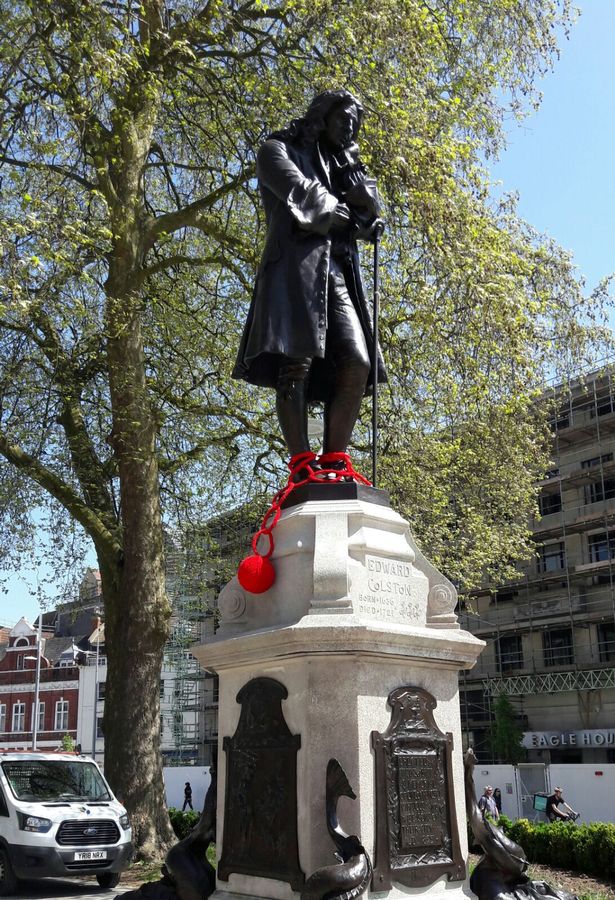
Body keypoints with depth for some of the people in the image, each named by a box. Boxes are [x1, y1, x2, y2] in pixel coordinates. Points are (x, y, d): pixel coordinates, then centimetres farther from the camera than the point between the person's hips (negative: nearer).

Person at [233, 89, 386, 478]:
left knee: (358, 365, -12)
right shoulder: (281, 150, 18)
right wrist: (341, 211, 11)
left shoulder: (348, 167, 34)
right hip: (297, 264, -6)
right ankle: (302, 464, -25)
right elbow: (298, 189, -1)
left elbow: (373, 216, 18)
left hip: (340, 272, 6)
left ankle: (334, 463, -13)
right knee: (297, 361, -20)